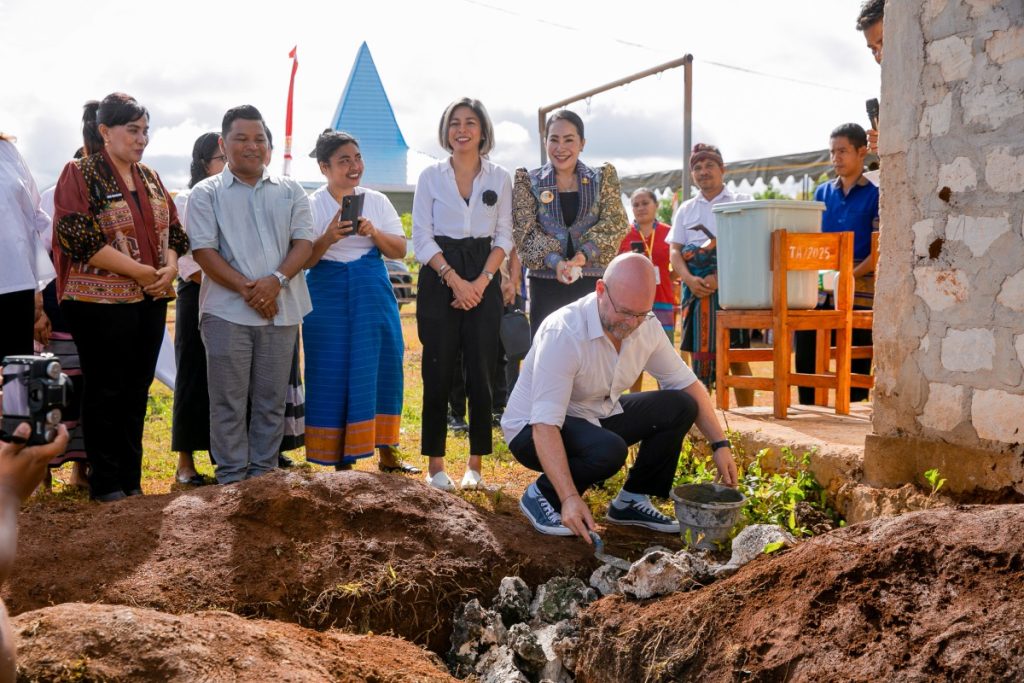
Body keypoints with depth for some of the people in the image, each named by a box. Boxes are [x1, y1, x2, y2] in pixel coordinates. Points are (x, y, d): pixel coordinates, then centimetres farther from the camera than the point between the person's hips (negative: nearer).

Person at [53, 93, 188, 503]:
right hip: (101, 302, -6)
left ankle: (131, 480, 20)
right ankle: (105, 484, 13)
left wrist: (170, 268, -7)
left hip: (150, 301, 6)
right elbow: (79, 238, -17)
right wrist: (140, 271, -18)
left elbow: (172, 231, 14)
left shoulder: (150, 178, 12)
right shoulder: (80, 175, -7)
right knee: (106, 392, 2)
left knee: (137, 391, 10)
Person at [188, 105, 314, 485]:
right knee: (228, 401, 1)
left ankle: (263, 474, 18)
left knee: (271, 400, 8)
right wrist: (246, 289, -15)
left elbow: (304, 241, 4)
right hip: (227, 311, -2)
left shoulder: (289, 191, 12)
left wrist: (277, 279, -14)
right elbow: (203, 250, -5)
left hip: (281, 310, 3)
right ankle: (231, 479, 9)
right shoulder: (206, 194, 4)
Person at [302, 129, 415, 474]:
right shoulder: (310, 206, -1)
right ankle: (341, 460, 9)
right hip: (328, 297, -3)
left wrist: (374, 233, -12)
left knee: (383, 369, 4)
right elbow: (302, 260, -5)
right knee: (333, 375, -1)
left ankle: (386, 453, 17)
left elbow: (400, 250, 6)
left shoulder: (377, 201, 8)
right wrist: (327, 239, -22)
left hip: (373, 294, 3)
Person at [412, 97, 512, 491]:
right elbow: (422, 237, -1)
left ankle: (475, 465, 8)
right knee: (439, 372, -2)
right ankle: (435, 464, 6)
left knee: (481, 373, 0)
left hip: (484, 279, 1)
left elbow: (503, 237, 5)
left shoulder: (499, 178, 7)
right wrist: (454, 279, -13)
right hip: (439, 277, -1)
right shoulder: (431, 177, 3)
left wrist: (481, 282, -9)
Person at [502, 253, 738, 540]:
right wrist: (569, 498, -43)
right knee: (609, 449, -36)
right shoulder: (563, 333, -31)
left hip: (597, 417, 7)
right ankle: (541, 495, -8)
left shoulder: (647, 326, -8)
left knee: (680, 407, -7)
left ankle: (632, 501, 6)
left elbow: (687, 383, 5)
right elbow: (545, 424, -35)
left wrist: (720, 444, -4)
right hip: (533, 429, -7)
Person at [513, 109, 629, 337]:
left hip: (593, 282, 1)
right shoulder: (529, 181, 6)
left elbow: (614, 223, -1)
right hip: (546, 284, 0)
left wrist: (584, 254, -17)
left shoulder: (603, 179, 8)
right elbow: (525, 228, -3)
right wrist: (554, 260, -19)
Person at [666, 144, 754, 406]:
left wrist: (718, 277, -17)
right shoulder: (686, 209, 17)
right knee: (699, 354, 1)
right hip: (696, 289, 3)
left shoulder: (741, 202, 6)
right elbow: (675, 251, 10)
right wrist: (689, 279, -11)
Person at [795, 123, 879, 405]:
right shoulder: (823, 193, 15)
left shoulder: (875, 195, 1)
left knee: (857, 366, 1)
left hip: (859, 291, -4)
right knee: (807, 359, 3)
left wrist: (850, 276, -18)